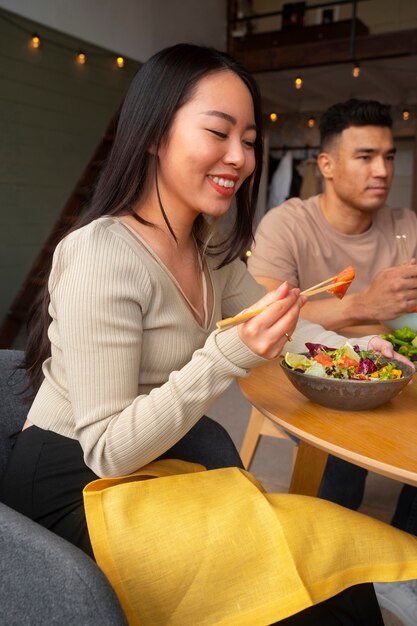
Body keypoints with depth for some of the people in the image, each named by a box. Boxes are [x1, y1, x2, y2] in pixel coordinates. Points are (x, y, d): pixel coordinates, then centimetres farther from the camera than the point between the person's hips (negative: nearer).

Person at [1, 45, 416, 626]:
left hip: (158, 451, 7)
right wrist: (227, 356, -34)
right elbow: (105, 452, -23)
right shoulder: (103, 257, -24)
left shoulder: (211, 250, 2)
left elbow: (279, 321, 15)